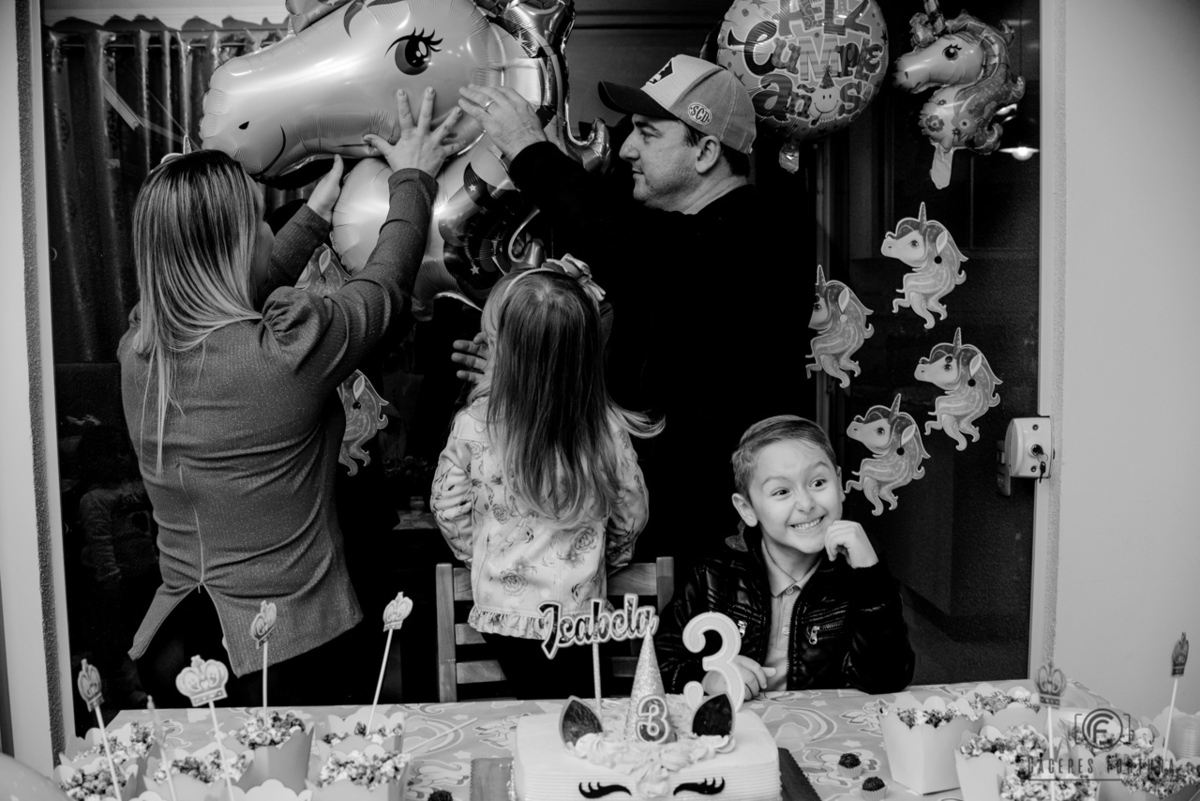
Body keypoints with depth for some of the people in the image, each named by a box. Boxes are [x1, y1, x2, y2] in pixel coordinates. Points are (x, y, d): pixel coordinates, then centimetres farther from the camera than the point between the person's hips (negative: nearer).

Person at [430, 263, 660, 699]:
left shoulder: (473, 426, -18)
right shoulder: (606, 430, -16)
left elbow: (448, 512, -3)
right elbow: (631, 516, -1)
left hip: (503, 612, 0)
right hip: (578, 614, 0)